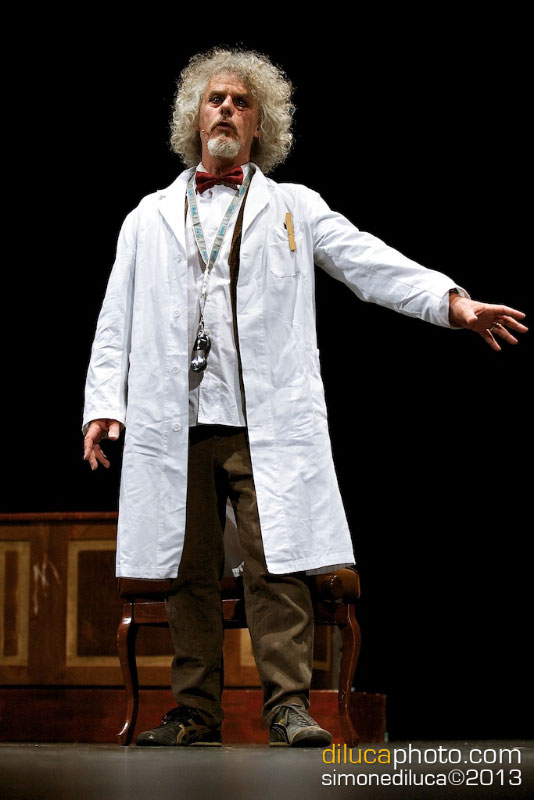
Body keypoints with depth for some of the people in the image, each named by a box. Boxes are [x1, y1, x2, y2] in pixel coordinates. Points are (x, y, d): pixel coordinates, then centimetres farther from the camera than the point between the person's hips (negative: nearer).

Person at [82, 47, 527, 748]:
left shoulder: (294, 209, 14)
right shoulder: (151, 218, 19)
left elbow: (369, 263, 2)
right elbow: (117, 319, 17)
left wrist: (453, 301, -12)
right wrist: (104, 402, 5)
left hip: (269, 422, -2)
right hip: (175, 424, 2)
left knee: (277, 566, -8)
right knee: (189, 573, 3)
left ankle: (288, 706, -4)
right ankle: (196, 713, 10)